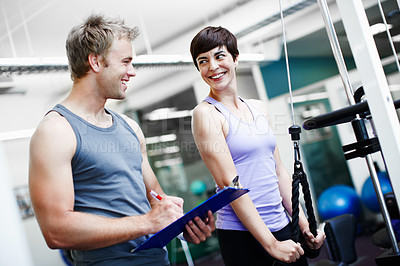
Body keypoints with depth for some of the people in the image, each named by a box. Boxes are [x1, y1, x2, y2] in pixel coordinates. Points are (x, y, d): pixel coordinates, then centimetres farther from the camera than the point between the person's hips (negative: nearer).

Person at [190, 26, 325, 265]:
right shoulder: (206, 113, -10)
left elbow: (279, 171, 12)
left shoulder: (258, 107, 10)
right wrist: (271, 244, -16)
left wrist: (304, 224, 6)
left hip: (282, 226, 6)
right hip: (242, 235, -6)